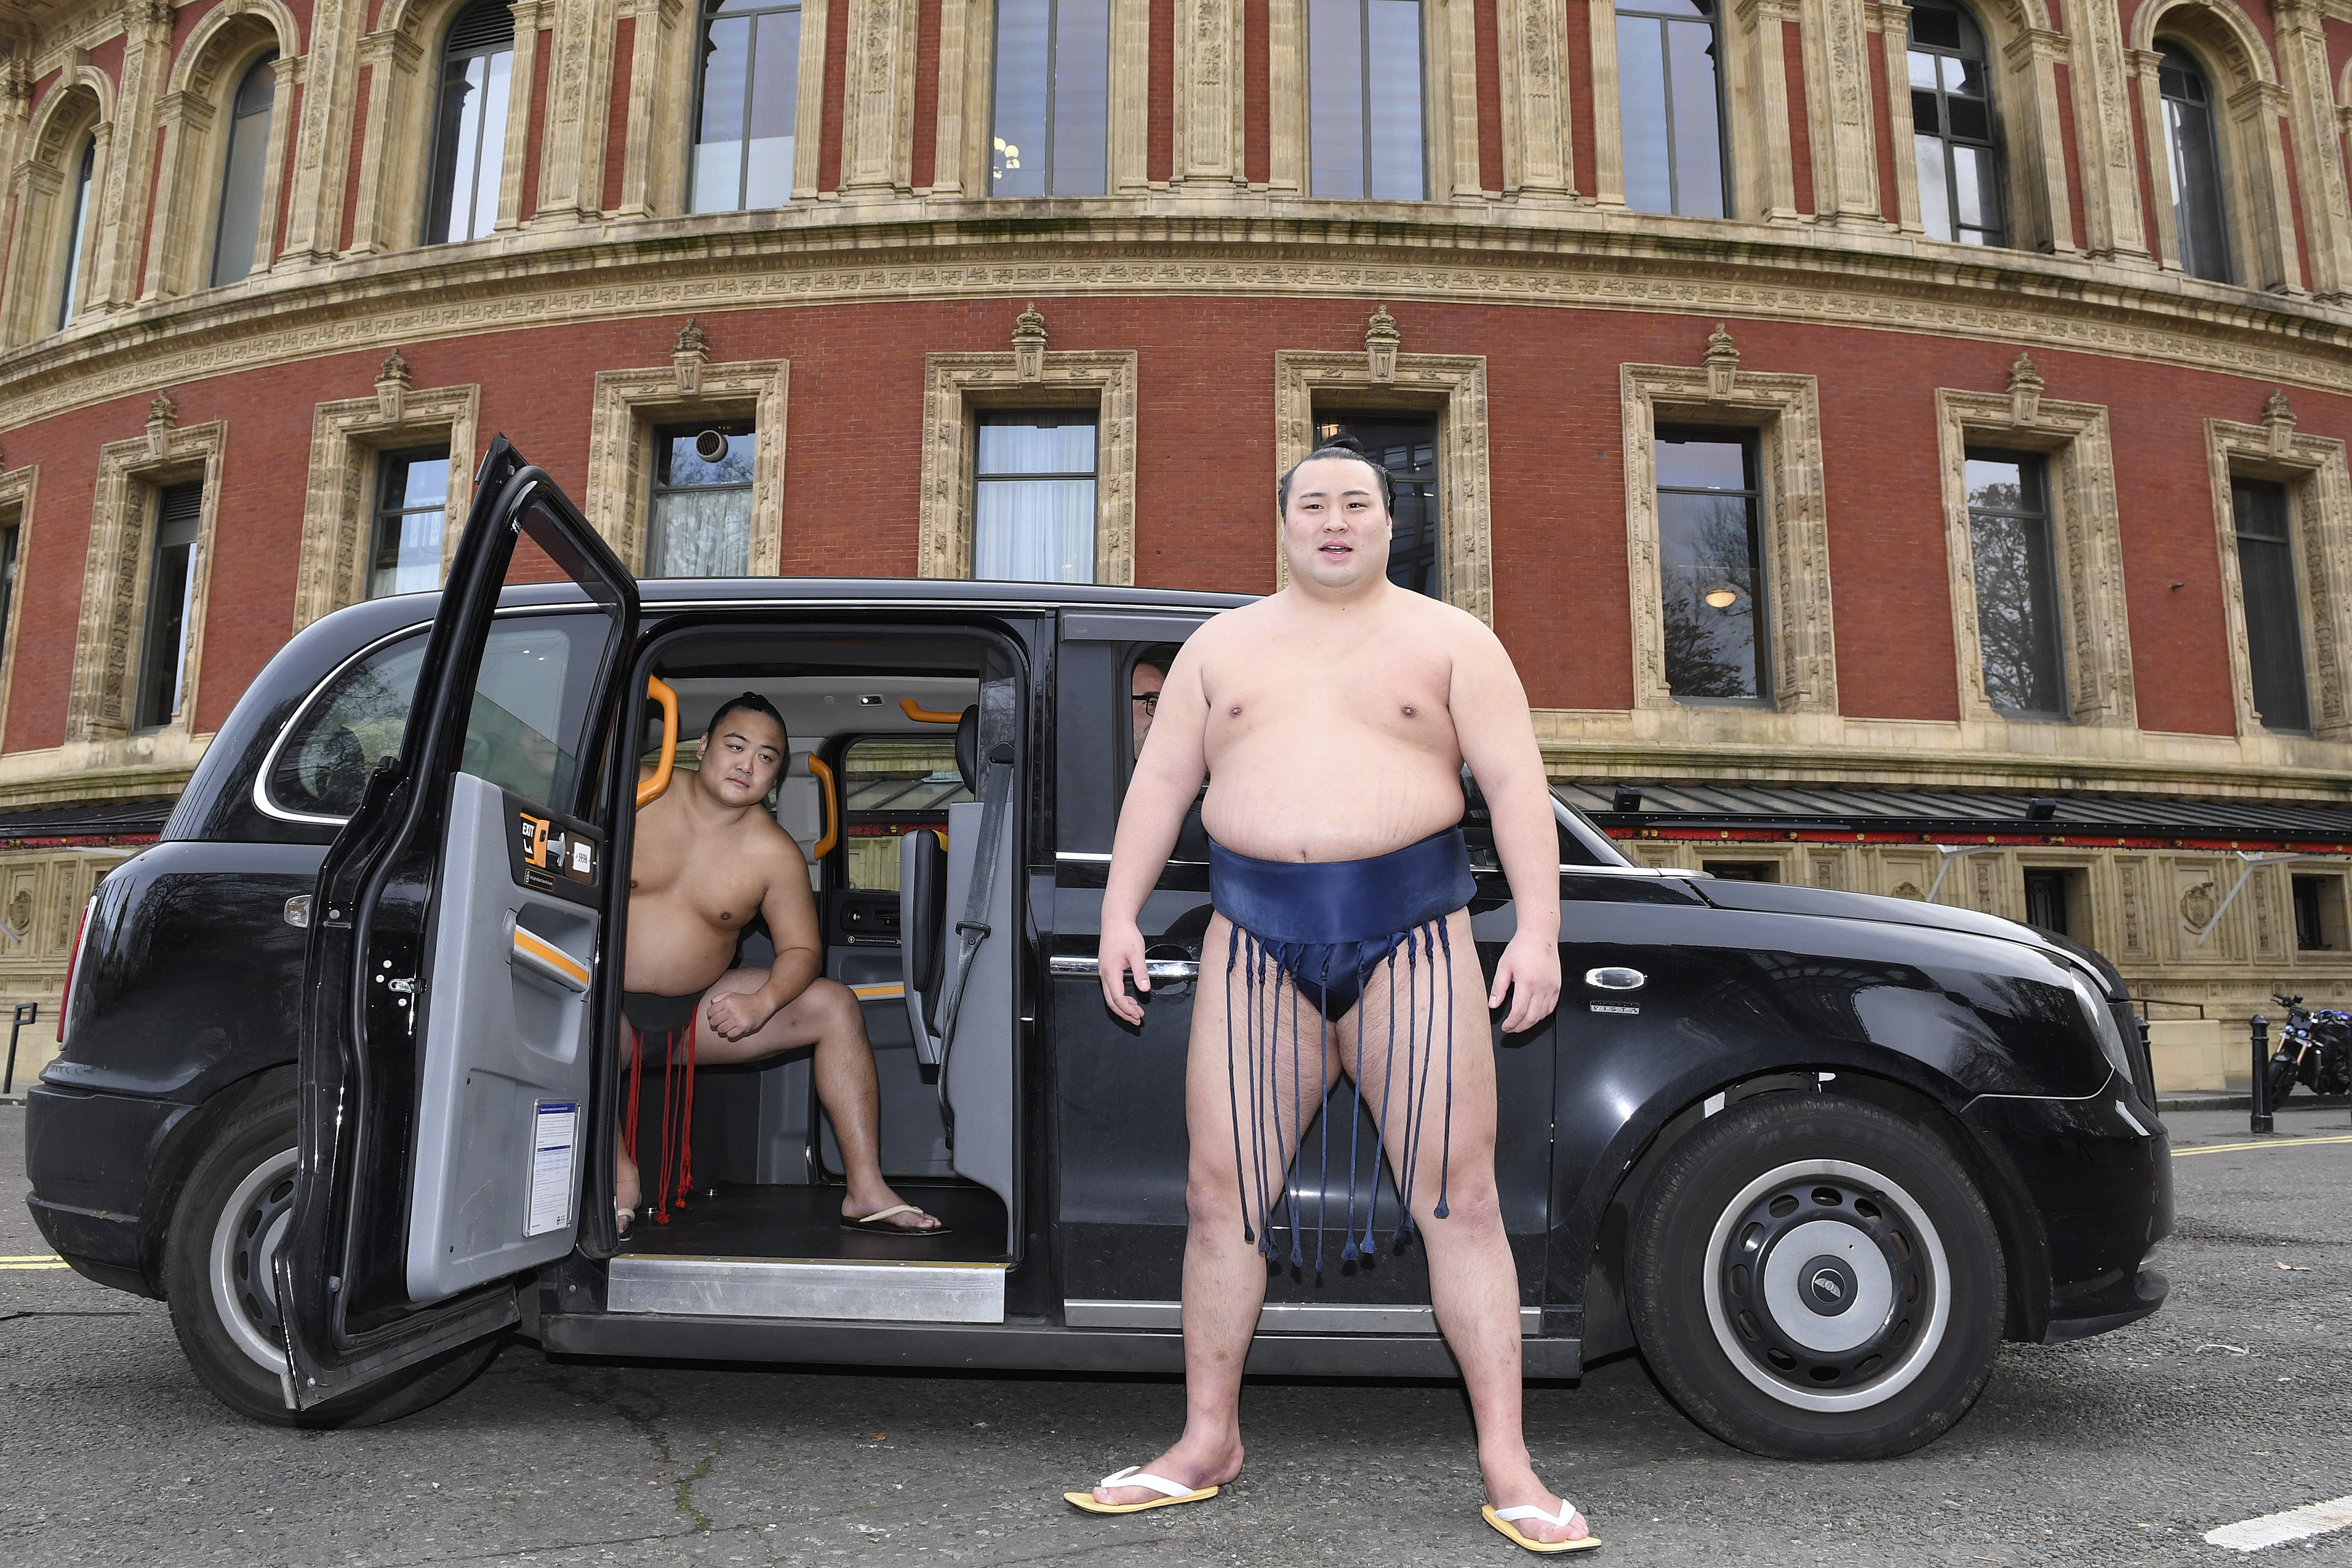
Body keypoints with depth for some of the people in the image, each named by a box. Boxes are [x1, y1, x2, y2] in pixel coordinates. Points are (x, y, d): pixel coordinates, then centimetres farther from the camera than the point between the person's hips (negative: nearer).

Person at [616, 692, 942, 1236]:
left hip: (698, 1011, 3)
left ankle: (866, 1192, -13)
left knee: (835, 1006, -12)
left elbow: (802, 949, -1)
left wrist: (761, 1003, -22)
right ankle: (622, 1179, -16)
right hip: (610, 1005, -2)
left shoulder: (775, 854, -5)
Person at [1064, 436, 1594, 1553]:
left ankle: (1507, 1469, 9)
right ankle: (1208, 1443, 19)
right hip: (1257, 939, 2)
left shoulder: (1449, 641, 8)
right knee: (1223, 1195, 4)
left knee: (1458, 1197, -2)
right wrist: (1120, 913, 3)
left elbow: (1516, 783, 0)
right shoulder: (1223, 645, 15)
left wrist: (1538, 927, -11)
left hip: (1410, 935, -2)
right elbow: (1160, 783, 12)